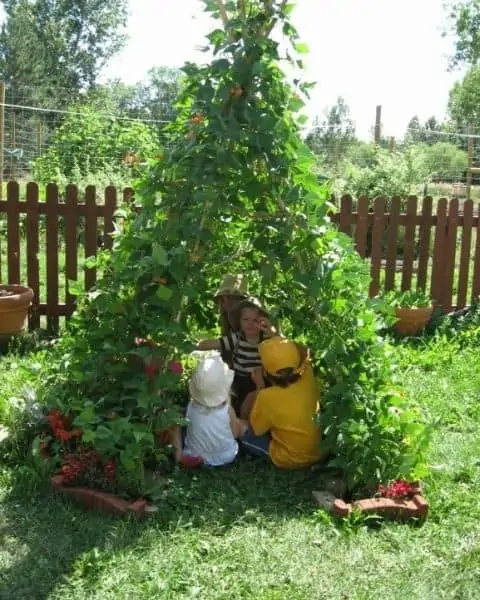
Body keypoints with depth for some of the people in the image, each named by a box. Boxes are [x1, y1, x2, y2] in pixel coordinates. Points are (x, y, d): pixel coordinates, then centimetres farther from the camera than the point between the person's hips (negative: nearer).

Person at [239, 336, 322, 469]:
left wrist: (260, 386, -9)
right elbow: (304, 353, 6)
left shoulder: (267, 397, -30)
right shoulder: (307, 377, -18)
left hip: (290, 459, -5)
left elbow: (254, 429, -9)